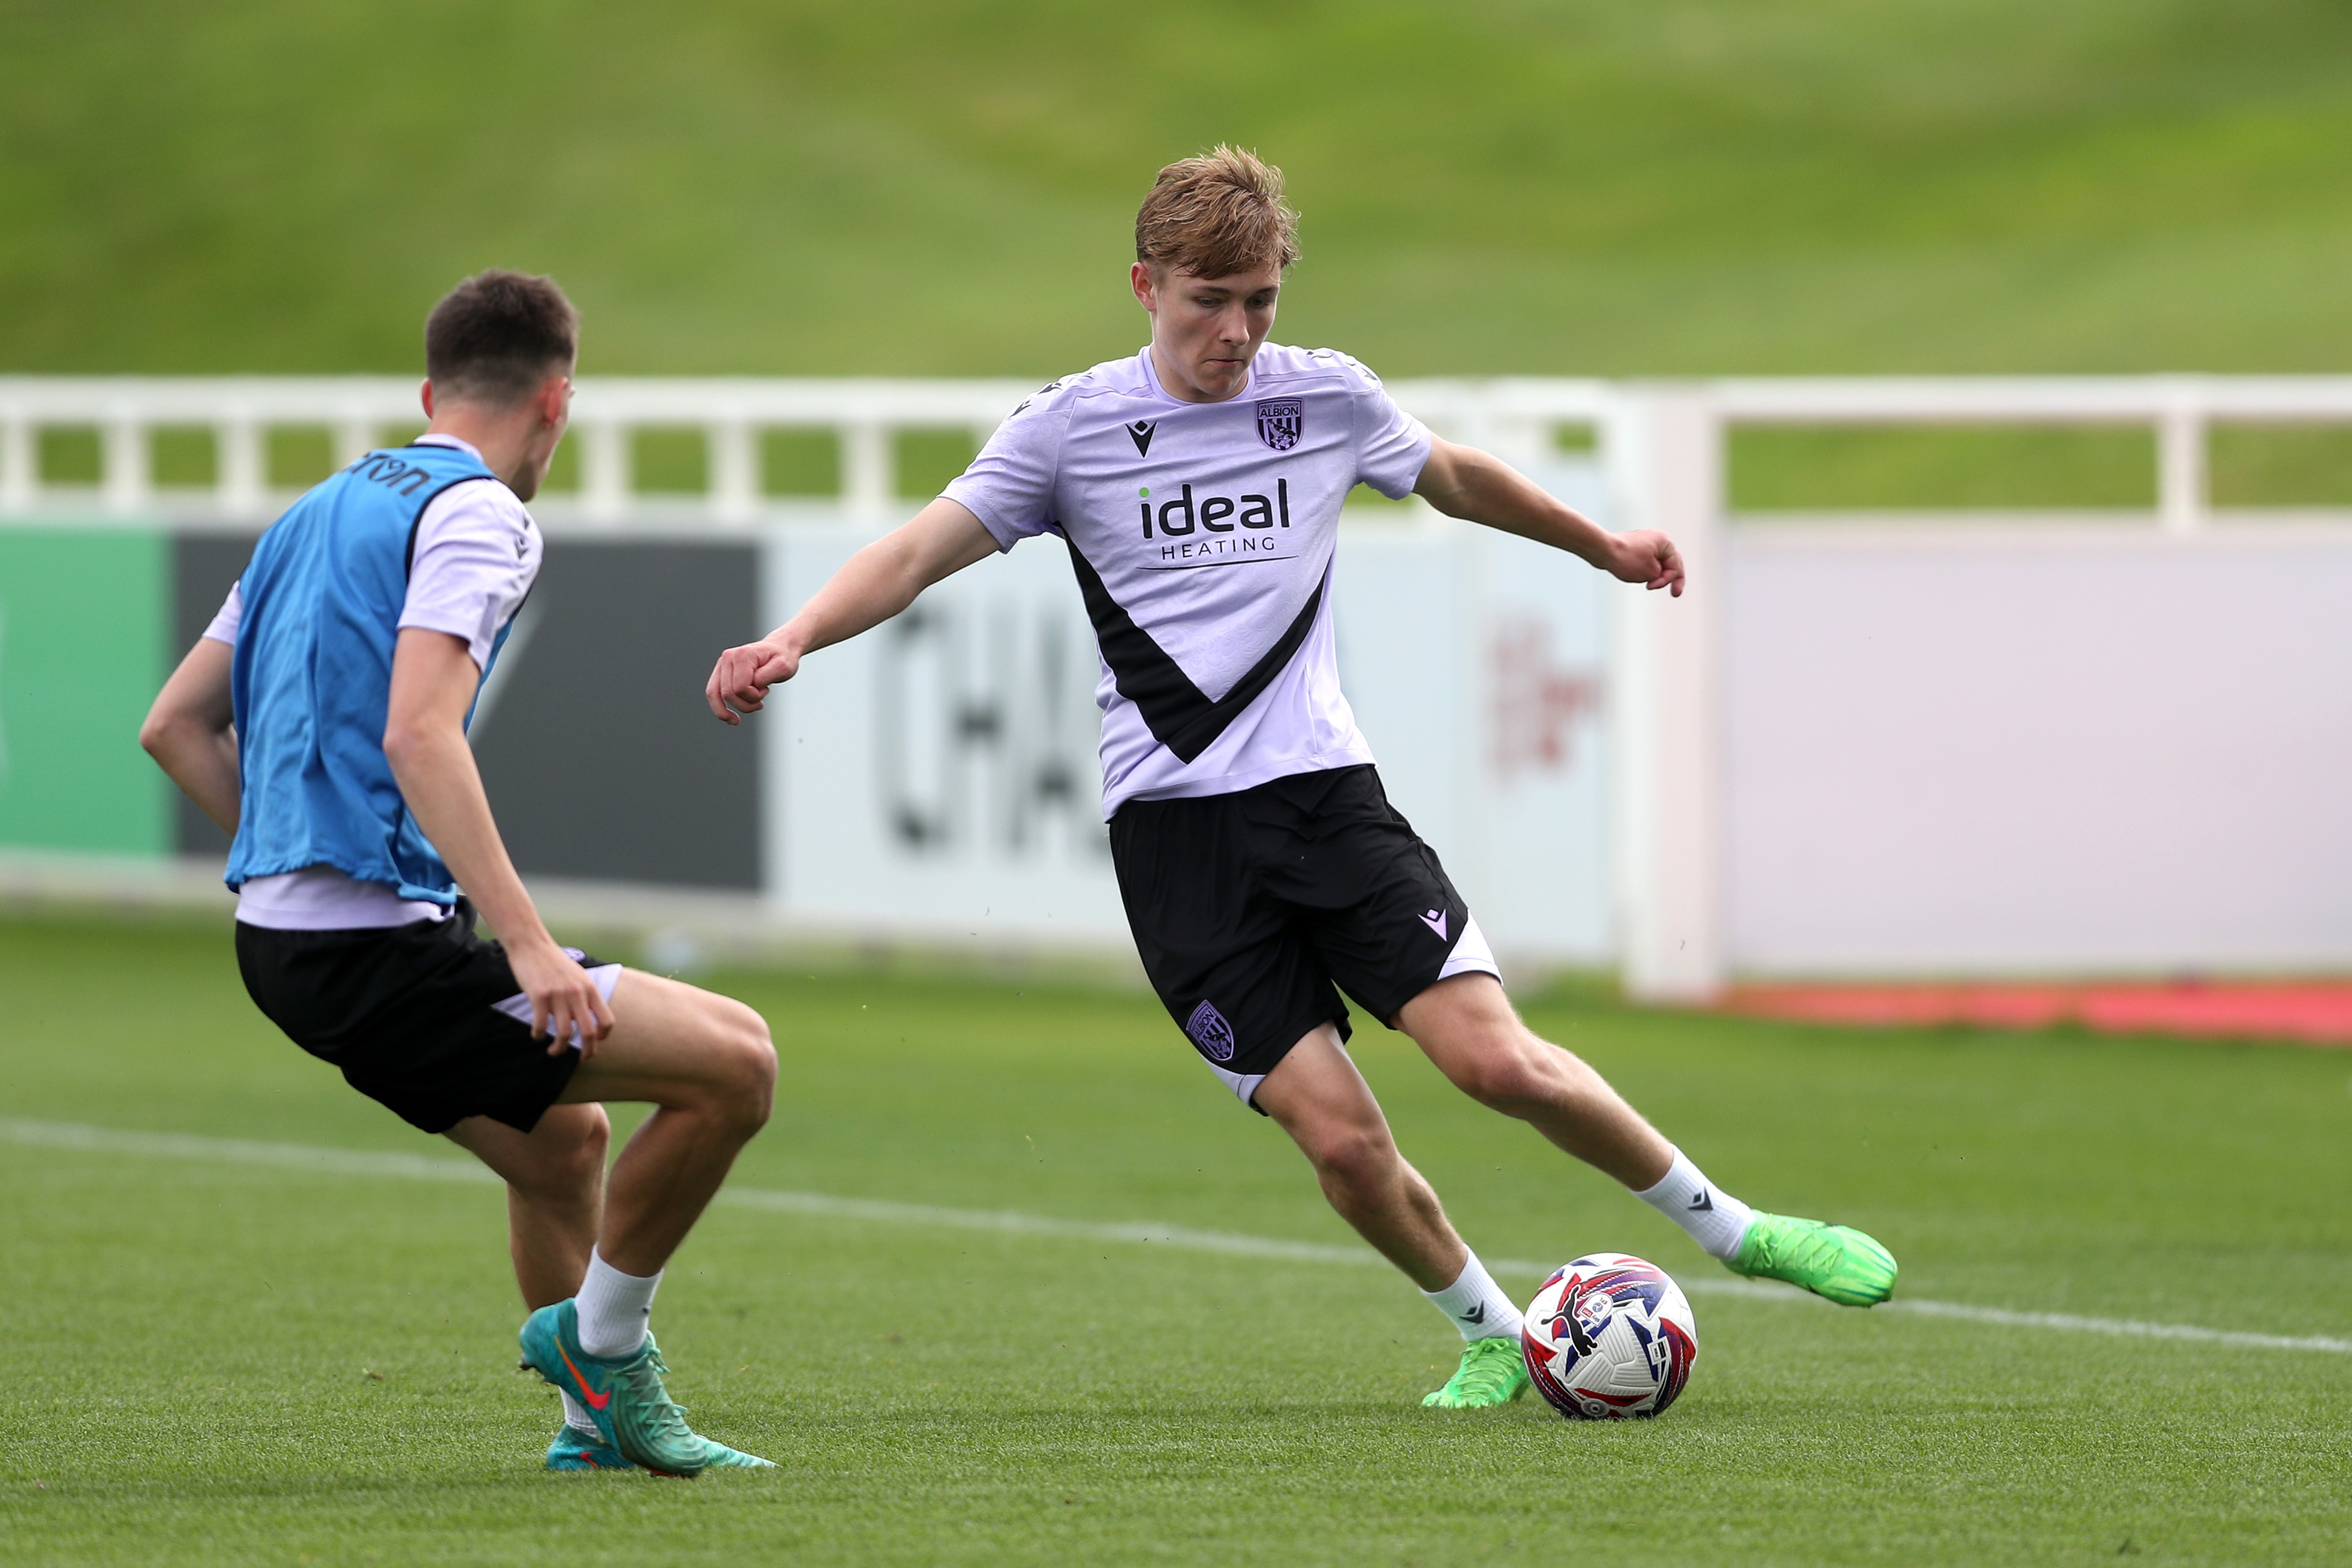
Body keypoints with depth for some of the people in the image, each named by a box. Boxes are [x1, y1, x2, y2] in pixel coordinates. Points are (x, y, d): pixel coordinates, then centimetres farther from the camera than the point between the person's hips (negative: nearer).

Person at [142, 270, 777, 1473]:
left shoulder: (320, 510, 18)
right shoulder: (477, 513, -8)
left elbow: (174, 726, 20)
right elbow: (419, 735, -23)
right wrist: (528, 944, -26)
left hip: (281, 943, 10)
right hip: (378, 951, -10)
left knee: (567, 1138, 28)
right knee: (733, 1061, -12)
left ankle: (598, 1418, 35)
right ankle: (598, 1340, 1)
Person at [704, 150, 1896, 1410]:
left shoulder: (1328, 397, 6)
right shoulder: (1071, 427, 0)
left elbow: (1452, 478, 26)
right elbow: (918, 553, -4)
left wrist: (1603, 546, 40)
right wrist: (792, 639, -22)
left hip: (1325, 793, 1)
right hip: (1173, 823, -1)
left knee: (1495, 1060, -14)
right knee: (1340, 1140, -10)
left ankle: (1731, 1228, 6)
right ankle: (1492, 1334, 14)